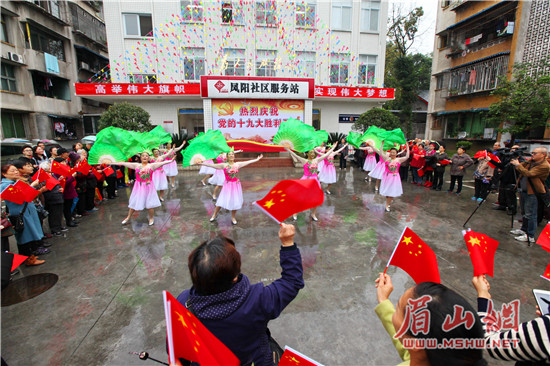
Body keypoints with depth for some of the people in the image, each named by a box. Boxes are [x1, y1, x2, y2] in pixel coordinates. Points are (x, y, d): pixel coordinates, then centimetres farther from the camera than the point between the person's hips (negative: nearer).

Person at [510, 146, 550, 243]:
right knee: (524, 213, 19)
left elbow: (529, 174, -25)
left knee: (530, 215, -3)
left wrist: (518, 165, -21)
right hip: (523, 191, 9)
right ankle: (524, 230, 33)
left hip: (532, 193, -8)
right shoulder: (531, 161, 9)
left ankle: (530, 236, 4)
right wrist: (514, 162, -2)